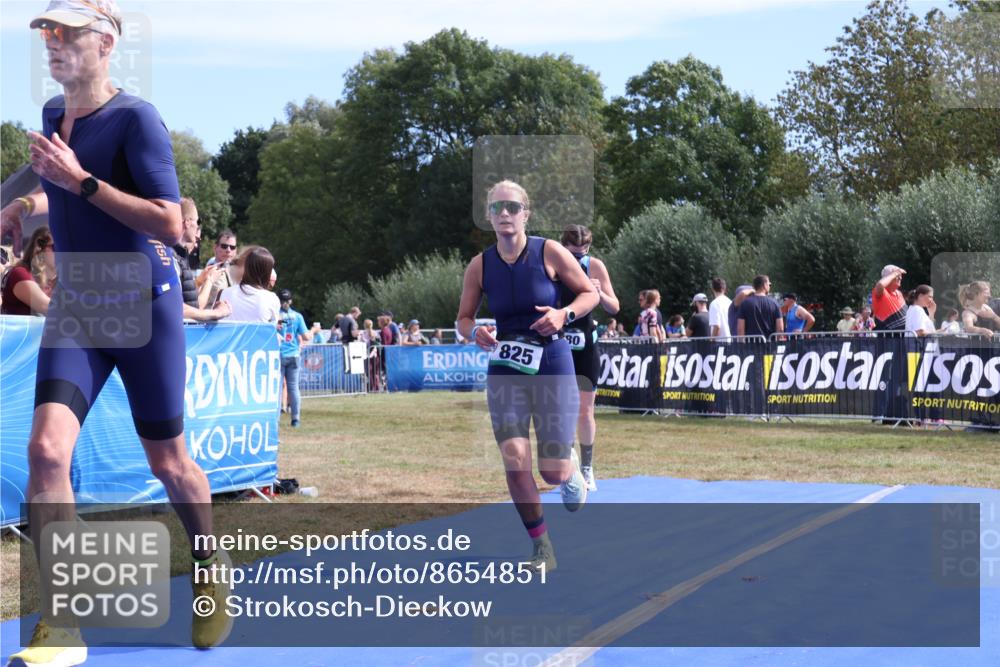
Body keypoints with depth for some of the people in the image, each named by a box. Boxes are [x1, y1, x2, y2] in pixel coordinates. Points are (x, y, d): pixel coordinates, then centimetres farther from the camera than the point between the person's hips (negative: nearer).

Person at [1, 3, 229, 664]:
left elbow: (170, 224, -22)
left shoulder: (136, 119, -13)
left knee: (169, 463, 8)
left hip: (145, 307, -5)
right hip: (74, 311, 5)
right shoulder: (53, 113, 8)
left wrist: (79, 180, -23)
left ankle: (212, 581, 36)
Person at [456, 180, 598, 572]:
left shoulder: (550, 252, -8)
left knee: (554, 473, -4)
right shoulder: (480, 265, -1)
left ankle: (572, 469, 37)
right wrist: (475, 332, -14)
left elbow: (590, 293, 1)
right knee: (514, 461, -13)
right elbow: (463, 318, 9)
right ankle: (542, 547, 6)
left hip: (551, 363, -2)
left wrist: (564, 314, -18)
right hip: (505, 368, 2)